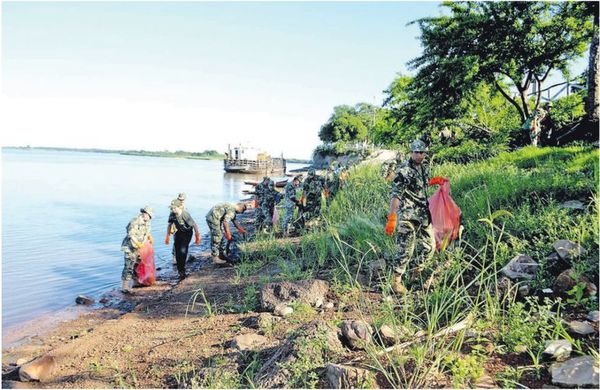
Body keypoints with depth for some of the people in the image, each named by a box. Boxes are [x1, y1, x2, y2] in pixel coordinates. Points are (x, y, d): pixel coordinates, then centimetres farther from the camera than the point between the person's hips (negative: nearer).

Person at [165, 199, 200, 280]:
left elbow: (194, 225, -21)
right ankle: (180, 270, 17)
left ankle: (182, 271, -7)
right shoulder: (172, 214, -13)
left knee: (183, 251, -17)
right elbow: (169, 224, 6)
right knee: (177, 252, 2)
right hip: (179, 232, 5)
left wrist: (197, 236, -17)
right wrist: (168, 236, 8)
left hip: (187, 233, -5)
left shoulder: (185, 215, -29)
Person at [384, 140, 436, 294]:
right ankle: (396, 280, 2)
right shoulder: (403, 171, -14)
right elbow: (395, 195, -20)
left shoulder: (425, 167, 9)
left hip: (424, 215, 8)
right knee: (405, 248, -9)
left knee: (429, 246, 12)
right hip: (408, 216, -8)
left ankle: (416, 273, 29)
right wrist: (391, 217, -26)